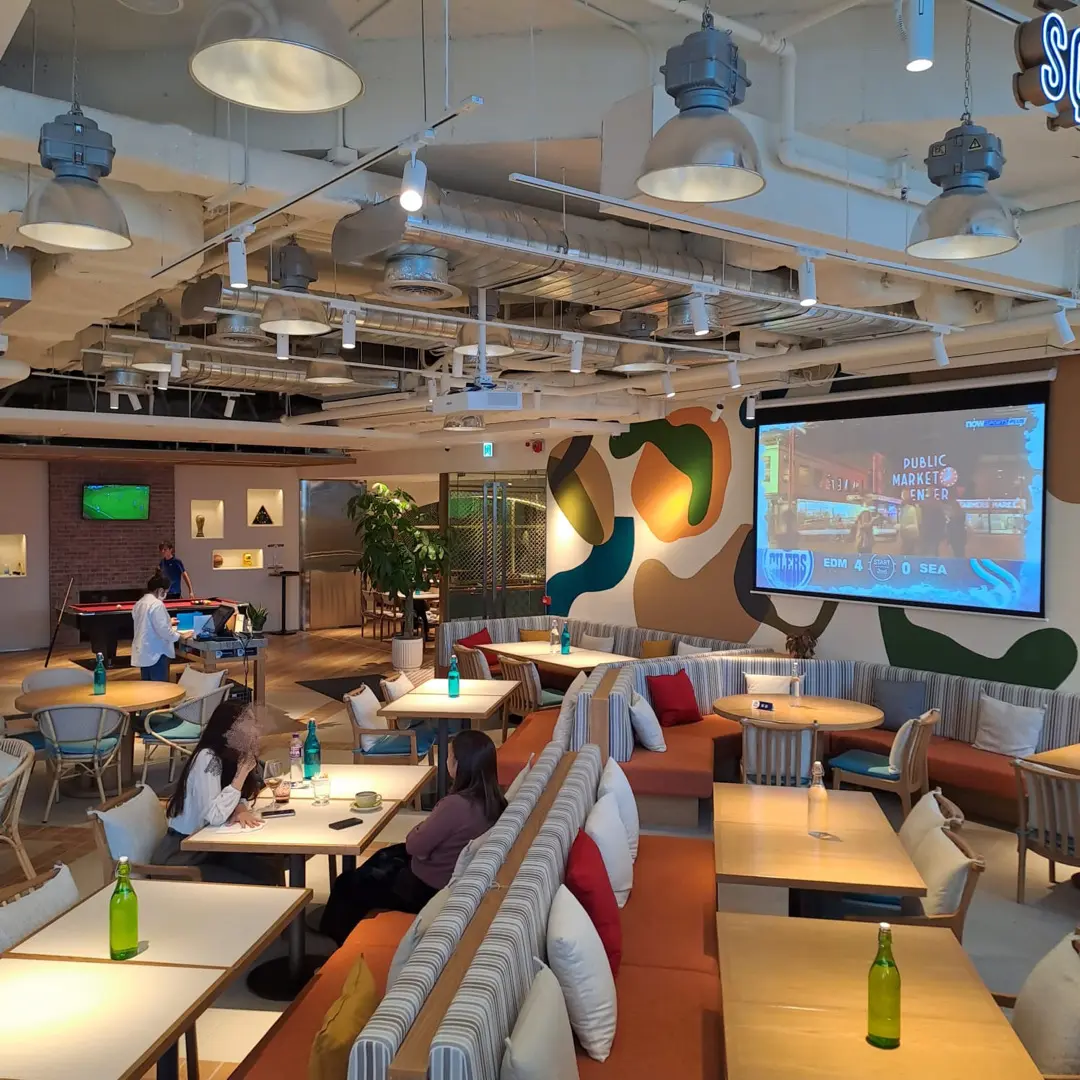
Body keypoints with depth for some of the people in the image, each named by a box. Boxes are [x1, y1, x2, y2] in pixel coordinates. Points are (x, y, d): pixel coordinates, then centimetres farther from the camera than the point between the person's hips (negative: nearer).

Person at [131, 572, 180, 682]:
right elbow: (162, 630, -20)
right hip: (156, 653, -9)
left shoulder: (139, 604, 11)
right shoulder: (157, 604, -17)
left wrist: (167, 622, 27)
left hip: (143, 652, 9)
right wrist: (178, 636, -6)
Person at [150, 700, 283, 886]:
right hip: (182, 856, -7)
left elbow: (239, 794, 12)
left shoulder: (231, 754, 2)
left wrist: (240, 810, -11)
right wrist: (242, 773, -25)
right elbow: (214, 816, -29)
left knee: (272, 868, -10)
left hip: (208, 845, 7)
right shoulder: (207, 759, -23)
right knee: (253, 888, -18)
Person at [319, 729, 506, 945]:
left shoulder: (456, 805, -34)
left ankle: (334, 938, 37)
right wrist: (423, 831, -6)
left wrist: (418, 831, -3)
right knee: (383, 857, 29)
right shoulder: (490, 798, -9)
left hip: (428, 888, -8)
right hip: (453, 879, 8)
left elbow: (415, 847, -21)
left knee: (346, 884, 11)